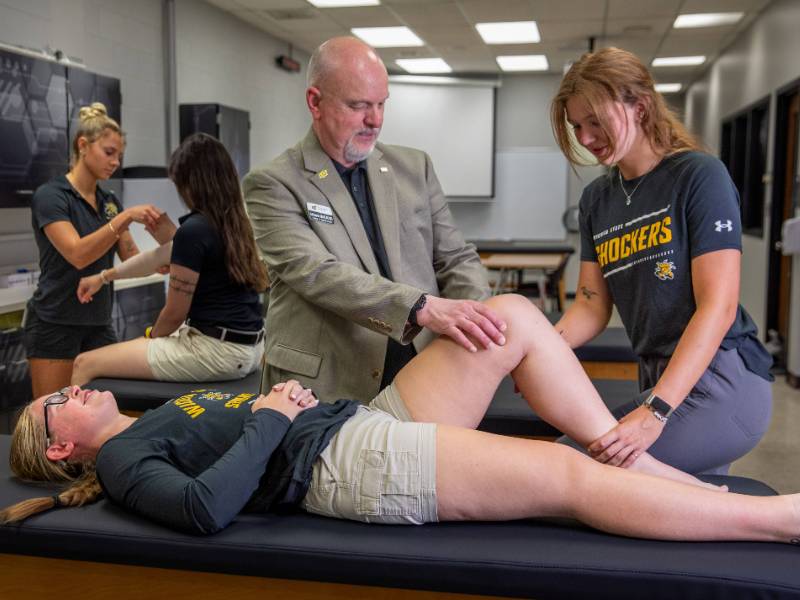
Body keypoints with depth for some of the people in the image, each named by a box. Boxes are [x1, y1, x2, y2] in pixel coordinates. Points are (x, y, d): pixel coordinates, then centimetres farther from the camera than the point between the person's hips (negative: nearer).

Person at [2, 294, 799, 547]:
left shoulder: (165, 420, 28)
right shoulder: (122, 458, 1)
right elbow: (205, 507, -19)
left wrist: (284, 391, 8)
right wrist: (268, 422, -10)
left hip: (362, 419, 9)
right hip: (346, 461, -9)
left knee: (515, 317, -2)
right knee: (570, 478, -17)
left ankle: (644, 465, 2)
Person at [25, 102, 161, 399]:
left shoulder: (110, 202, 10)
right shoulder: (50, 196, -11)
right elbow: (77, 254, -25)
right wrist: (125, 217, -31)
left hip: (99, 324, 7)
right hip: (54, 325, -6)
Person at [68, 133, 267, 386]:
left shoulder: (194, 229, -17)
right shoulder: (234, 222, 9)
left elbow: (174, 314, -10)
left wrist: (151, 334, 12)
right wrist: (105, 276, 29)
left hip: (218, 350, -9)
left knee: (86, 364, -1)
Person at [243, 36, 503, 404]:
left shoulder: (415, 167, 12)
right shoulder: (272, 184, -2)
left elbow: (456, 259, 11)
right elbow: (315, 273, -15)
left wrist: (477, 323, -10)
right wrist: (423, 307, -28)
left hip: (423, 384, 4)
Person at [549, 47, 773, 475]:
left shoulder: (699, 175, -10)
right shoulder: (596, 198, 10)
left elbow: (717, 307, -18)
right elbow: (592, 306, 5)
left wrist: (656, 411, -28)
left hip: (721, 379, -7)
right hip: (658, 381, 7)